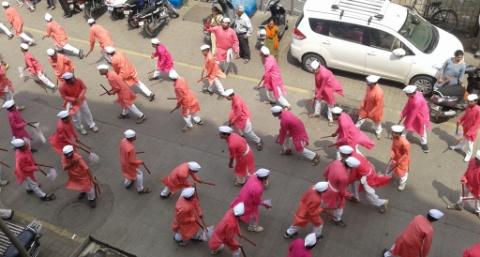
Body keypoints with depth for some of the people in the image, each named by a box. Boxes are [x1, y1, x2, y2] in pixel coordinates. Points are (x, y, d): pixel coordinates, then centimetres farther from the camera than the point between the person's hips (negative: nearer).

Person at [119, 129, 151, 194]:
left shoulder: (123, 140, -18)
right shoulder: (130, 148, -41)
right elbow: (132, 161, -29)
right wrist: (140, 162, -13)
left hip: (124, 161, 8)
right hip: (129, 164, -8)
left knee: (128, 172, 35)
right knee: (139, 174, 15)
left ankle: (127, 183, 61)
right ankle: (140, 189, 34)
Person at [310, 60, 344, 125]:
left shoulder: (324, 74, -40)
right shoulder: (317, 70, -19)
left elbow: (322, 86, -27)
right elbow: (317, 81, -5)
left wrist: (318, 94, -16)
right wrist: (316, 90, -5)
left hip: (330, 86, -7)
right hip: (321, 86, 7)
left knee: (330, 102, 3)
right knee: (318, 98, 17)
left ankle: (330, 118, 15)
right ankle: (317, 113, 38)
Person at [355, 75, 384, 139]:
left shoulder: (378, 93, -40)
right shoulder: (369, 86, -20)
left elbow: (378, 106, -29)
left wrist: (371, 113, -21)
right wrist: (363, 104, 0)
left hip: (375, 109, -5)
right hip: (367, 106, 5)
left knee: (377, 122, 23)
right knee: (361, 118, 23)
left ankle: (378, 133, 50)